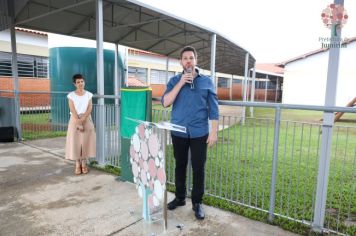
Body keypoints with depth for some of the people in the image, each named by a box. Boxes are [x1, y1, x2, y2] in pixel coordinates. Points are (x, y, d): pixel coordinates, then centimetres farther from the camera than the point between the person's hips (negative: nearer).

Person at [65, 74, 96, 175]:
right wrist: (78, 123, -19)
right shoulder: (71, 95, -2)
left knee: (86, 142, 3)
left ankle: (84, 164, 16)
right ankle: (77, 164, 13)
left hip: (87, 120, 1)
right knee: (75, 142, 1)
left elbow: (90, 109, -6)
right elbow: (72, 110, -10)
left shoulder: (89, 94, 3)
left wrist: (82, 120, -19)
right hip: (75, 120, -1)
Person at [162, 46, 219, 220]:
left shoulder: (206, 81, 2)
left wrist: (214, 132, -6)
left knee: (198, 168, 5)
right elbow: (165, 102, -9)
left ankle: (197, 202, 22)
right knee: (180, 166, 14)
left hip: (199, 133, -1)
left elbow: (213, 109, 0)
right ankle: (180, 197, 32)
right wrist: (181, 83, -15)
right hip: (178, 132, 2)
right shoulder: (174, 81, 5)